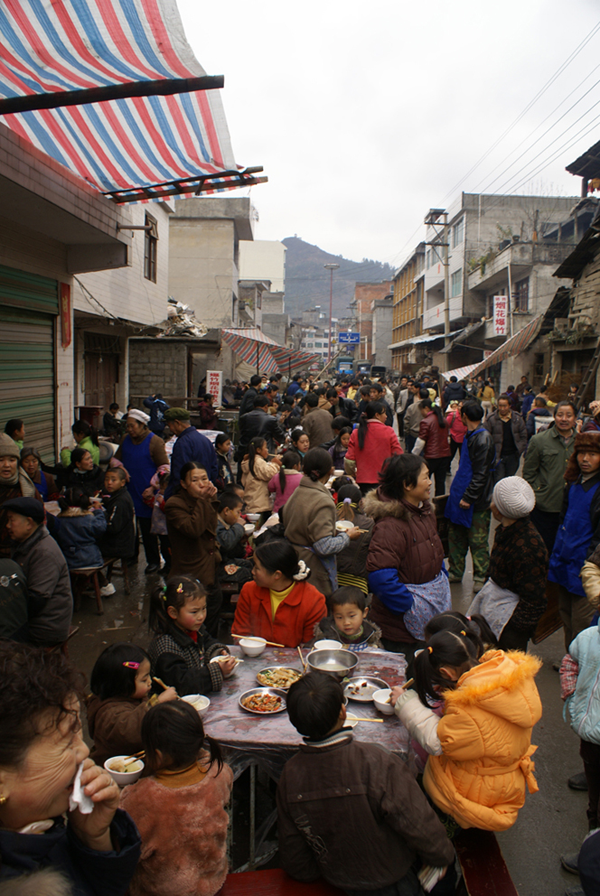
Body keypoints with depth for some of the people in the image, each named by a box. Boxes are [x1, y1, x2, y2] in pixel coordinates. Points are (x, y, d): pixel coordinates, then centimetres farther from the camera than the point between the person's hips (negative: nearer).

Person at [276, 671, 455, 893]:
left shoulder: (290, 775, -20)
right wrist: (442, 857, -4)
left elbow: (292, 854, -7)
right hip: (392, 878, -4)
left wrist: (314, 873, 14)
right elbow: (421, 827, -26)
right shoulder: (378, 764, -37)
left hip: (339, 881, 4)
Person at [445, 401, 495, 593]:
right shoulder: (470, 436, 11)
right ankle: (456, 572, 27)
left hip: (476, 500, -9)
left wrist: (468, 497, -20)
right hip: (461, 496, 9)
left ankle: (481, 578, 14)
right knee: (456, 536, 15)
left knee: (478, 541, 2)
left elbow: (481, 474, -20)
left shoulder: (483, 439, -17)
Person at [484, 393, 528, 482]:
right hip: (497, 457, -3)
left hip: (512, 456, 3)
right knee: (498, 480, -5)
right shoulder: (491, 419, -4)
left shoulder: (517, 419, 4)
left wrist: (519, 450, 0)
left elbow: (524, 436, 10)